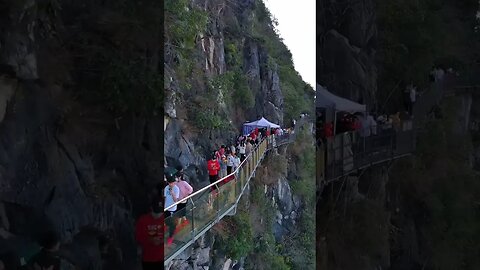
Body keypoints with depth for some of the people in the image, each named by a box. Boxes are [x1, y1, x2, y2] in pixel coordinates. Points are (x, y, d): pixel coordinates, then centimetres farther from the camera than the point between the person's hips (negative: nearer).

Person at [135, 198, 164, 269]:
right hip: (147, 259, 1)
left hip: (162, 259, 0)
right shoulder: (143, 220, -2)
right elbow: (138, 238, -1)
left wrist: (163, 240, -18)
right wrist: (150, 240, -17)